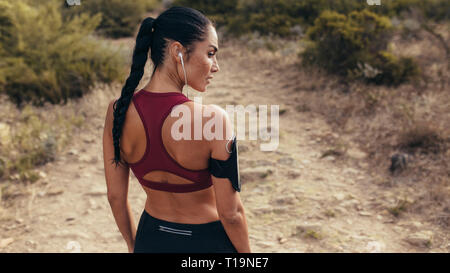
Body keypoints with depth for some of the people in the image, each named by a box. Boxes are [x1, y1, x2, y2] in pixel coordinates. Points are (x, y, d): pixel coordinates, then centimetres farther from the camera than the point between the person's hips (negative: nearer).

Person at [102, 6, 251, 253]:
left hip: (151, 241, 4)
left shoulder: (118, 111, -13)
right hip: (207, 243, -3)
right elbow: (230, 212, -19)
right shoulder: (212, 120, -28)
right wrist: (246, 253, 0)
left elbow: (115, 195, -3)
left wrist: (133, 244, 14)